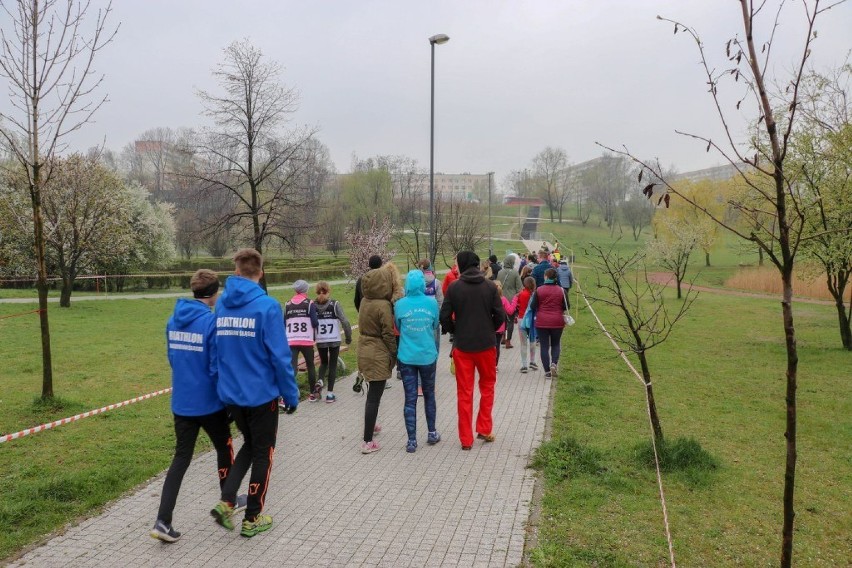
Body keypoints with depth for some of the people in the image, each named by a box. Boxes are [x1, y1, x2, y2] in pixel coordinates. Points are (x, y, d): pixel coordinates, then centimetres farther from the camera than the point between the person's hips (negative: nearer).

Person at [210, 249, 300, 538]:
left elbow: (216, 350, 8)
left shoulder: (220, 304, 0)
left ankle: (226, 501, 12)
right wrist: (291, 394, -6)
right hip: (261, 394, -5)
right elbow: (279, 355, -17)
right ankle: (252, 519, 21)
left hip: (230, 394, 5)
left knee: (249, 445, 25)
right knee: (263, 452, 13)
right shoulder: (267, 306, -16)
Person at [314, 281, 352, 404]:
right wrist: (348, 337, 0)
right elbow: (345, 322, -11)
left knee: (323, 362, 22)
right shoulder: (335, 304, -7)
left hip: (320, 341, 2)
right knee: (333, 364, 9)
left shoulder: (313, 306, -2)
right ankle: (330, 393, 8)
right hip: (334, 340, -2)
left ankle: (320, 380, -5)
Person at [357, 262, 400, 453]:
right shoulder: (384, 305, -19)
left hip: (364, 349, 8)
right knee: (374, 397, -2)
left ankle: (371, 426, 43)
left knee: (372, 393, 26)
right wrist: (394, 355, -5)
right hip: (379, 354, -8)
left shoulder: (364, 301, 4)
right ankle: (367, 442, 2)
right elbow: (388, 334, -16)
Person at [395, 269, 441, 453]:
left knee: (410, 399, 5)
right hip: (428, 356, 1)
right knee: (429, 394, 18)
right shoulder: (432, 303, -6)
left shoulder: (400, 304, -8)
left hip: (407, 357, -1)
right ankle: (432, 433, 29)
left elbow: (398, 328, 7)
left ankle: (412, 441, 7)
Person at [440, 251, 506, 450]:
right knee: (487, 385, 21)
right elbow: (500, 315, -5)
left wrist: (455, 332, 9)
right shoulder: (490, 286, -4)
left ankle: (466, 439, 12)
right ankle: (484, 429, 21)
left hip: (462, 346, 0)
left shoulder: (454, 287, -6)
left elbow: (444, 316, -9)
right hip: (486, 345, 1)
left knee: (464, 392, 8)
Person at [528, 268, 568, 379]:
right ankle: (554, 363, -3)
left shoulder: (539, 290, -8)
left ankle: (547, 371, 6)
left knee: (544, 346, 6)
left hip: (542, 322, -1)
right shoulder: (561, 290, -3)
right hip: (557, 322, 1)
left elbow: (533, 306, -6)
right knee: (555, 344, 20)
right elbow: (565, 307, 1)